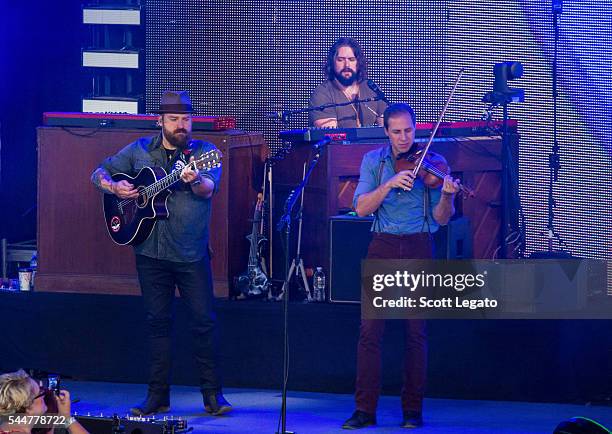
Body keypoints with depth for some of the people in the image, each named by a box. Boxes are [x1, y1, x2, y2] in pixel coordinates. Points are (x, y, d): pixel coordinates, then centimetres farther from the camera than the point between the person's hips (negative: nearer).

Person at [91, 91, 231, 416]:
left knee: (204, 319, -3)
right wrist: (115, 187, -9)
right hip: (150, 251, 2)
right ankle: (158, 395, 14)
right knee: (157, 321, 7)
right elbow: (99, 174, 13)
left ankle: (212, 393, 6)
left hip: (192, 253, -2)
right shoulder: (140, 150, 7)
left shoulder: (204, 152, 0)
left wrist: (194, 180, -41)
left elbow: (208, 189, -18)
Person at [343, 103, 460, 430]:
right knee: (370, 329, -5)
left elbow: (441, 218, 0)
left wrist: (447, 195, -20)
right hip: (383, 247, 1)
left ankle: (413, 409, 9)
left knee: (416, 332, 0)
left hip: (418, 249, -1)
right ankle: (365, 409, -1)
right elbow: (361, 208, -4)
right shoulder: (373, 160, 8)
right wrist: (389, 184, -17)